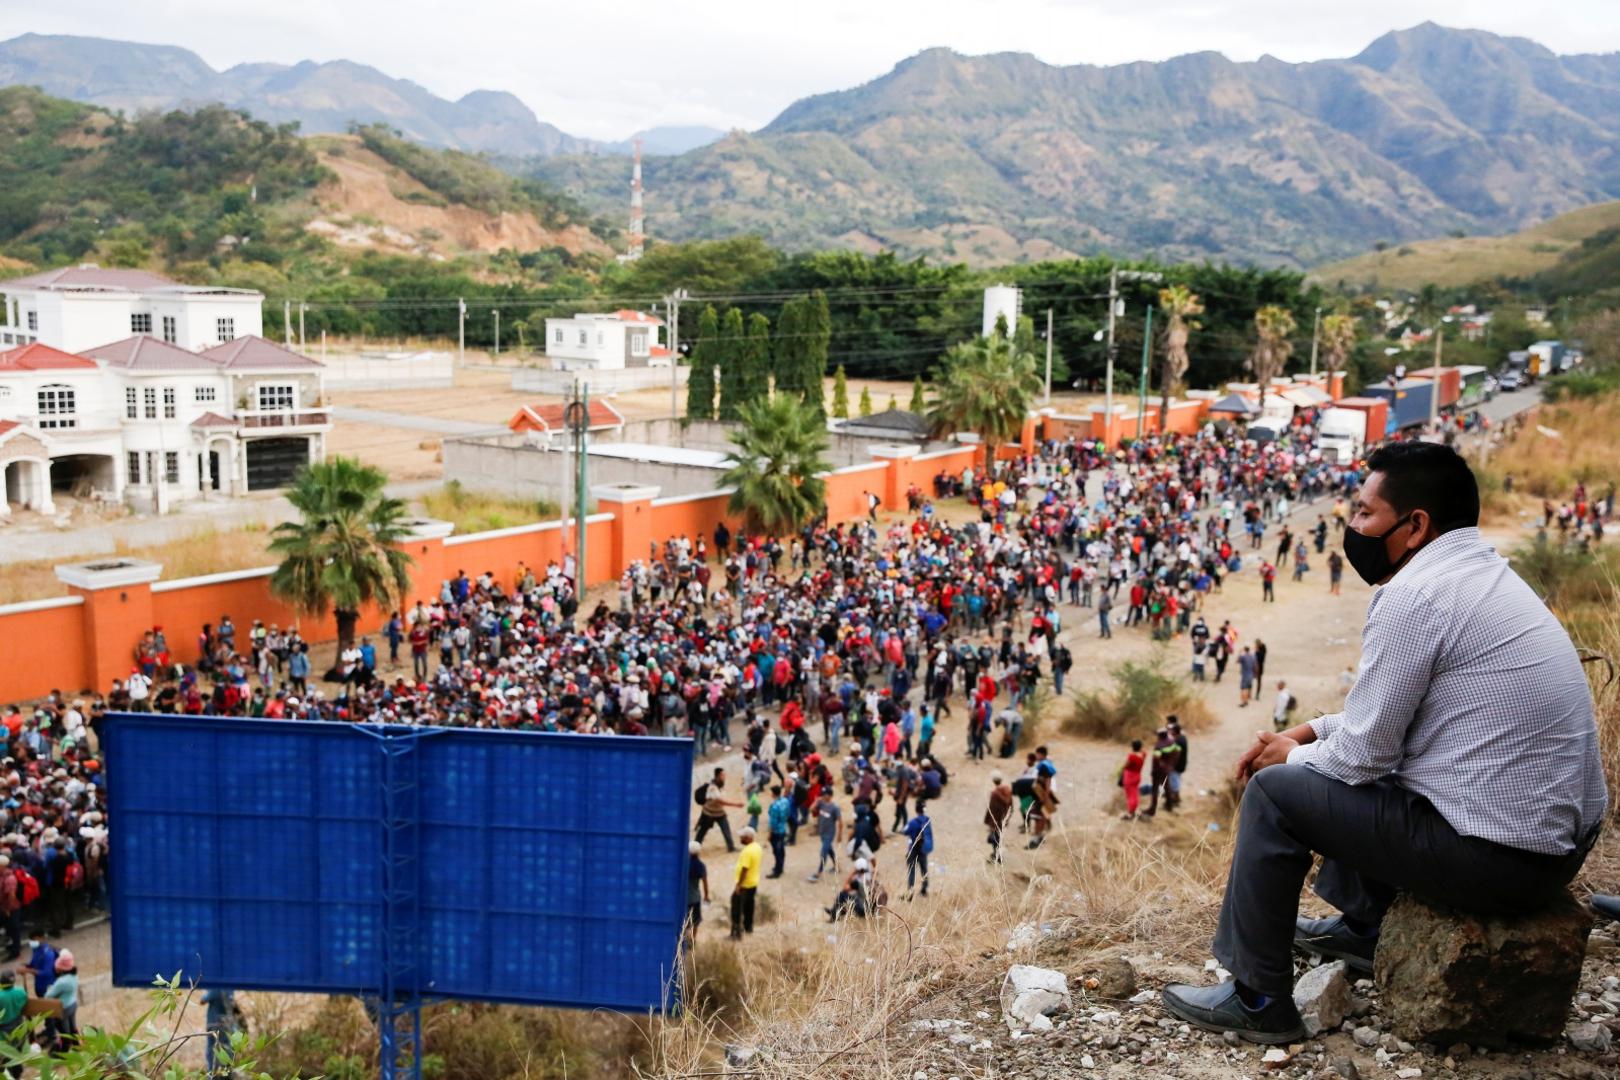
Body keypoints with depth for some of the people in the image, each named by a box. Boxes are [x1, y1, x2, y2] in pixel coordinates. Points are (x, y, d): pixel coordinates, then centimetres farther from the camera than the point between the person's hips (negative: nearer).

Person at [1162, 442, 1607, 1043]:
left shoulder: (1413, 594, -19)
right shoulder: (1487, 571, 11)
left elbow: (1365, 754, -15)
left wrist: (1295, 756, 5)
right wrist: (1310, 732, 15)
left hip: (1499, 860, -10)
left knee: (1274, 790, -2)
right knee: (1359, 765, 27)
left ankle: (1258, 1001, 8)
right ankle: (1360, 928, 39)